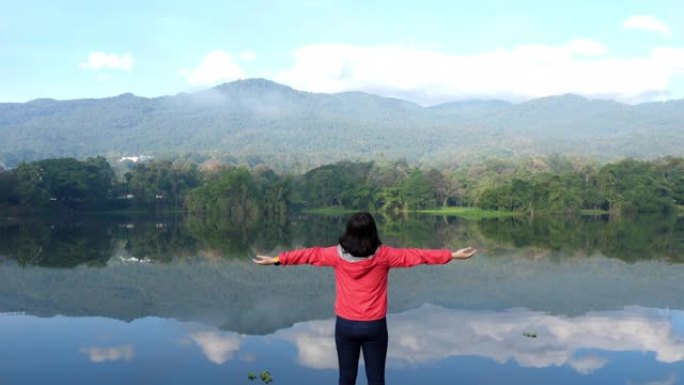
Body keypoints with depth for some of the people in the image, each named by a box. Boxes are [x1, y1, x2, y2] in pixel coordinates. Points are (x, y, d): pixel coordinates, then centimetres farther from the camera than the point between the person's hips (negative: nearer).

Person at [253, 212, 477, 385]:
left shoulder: (338, 254, -7)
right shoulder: (383, 255, -10)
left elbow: (311, 254, 4)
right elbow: (415, 255, -7)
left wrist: (276, 260, 15)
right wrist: (453, 255, -1)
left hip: (345, 325, 1)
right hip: (374, 326, -1)